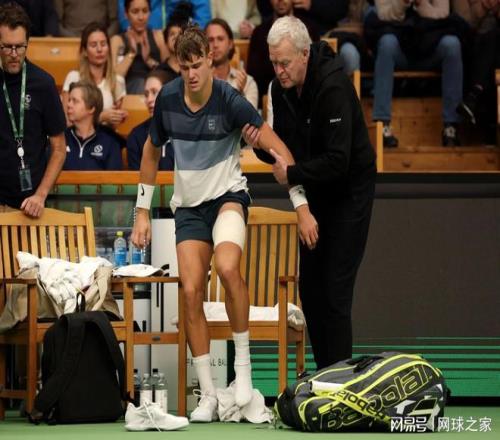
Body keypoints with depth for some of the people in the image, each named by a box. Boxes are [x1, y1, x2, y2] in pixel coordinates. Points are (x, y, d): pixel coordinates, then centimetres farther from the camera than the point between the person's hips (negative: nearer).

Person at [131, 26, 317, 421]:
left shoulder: (229, 100, -17)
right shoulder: (167, 98, -6)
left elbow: (278, 150, -14)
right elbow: (152, 151, 12)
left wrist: (302, 207, -18)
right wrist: (143, 212, 12)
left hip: (228, 195, -4)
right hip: (188, 204, 4)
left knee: (227, 267, -32)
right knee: (192, 292, -9)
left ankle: (243, 366, -16)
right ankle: (208, 394, -1)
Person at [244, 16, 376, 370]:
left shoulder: (334, 87, -27)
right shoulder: (282, 88, -3)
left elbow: (338, 161, -31)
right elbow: (285, 148, 5)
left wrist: (292, 174, -25)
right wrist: (261, 144, -15)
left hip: (349, 191, -8)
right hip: (315, 193, 8)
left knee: (335, 291, -11)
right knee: (310, 287, 10)